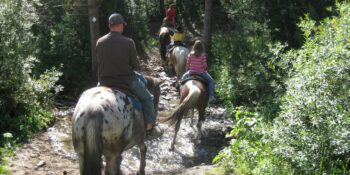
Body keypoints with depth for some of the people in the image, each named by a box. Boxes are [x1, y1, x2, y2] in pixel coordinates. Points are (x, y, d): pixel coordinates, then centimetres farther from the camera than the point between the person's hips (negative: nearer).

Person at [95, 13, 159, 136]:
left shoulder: (99, 42, -6)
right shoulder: (128, 42, -15)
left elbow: (99, 62, 4)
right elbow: (135, 65, -8)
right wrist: (135, 69, 15)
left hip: (104, 81, 4)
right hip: (126, 80, -3)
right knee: (147, 98, 19)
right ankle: (149, 126, 20)